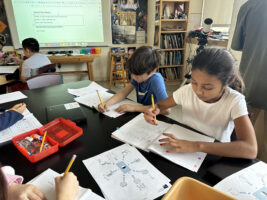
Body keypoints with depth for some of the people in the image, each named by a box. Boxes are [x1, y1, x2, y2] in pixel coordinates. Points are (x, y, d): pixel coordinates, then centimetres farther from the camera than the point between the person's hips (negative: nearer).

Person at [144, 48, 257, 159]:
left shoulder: (235, 101, -18)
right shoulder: (186, 91, -10)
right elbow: (159, 105, 3)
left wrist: (197, 146, -36)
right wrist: (154, 111, -19)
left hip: (216, 156, -1)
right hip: (185, 147, 2)